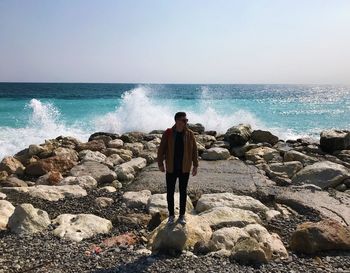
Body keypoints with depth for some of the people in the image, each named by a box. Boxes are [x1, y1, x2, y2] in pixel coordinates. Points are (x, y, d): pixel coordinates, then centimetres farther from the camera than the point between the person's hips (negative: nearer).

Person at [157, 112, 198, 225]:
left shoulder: (190, 134, -6)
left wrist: (195, 165, 1)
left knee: (183, 192, 12)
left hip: (185, 169, 1)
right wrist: (160, 164, -1)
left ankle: (182, 215, 28)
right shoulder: (168, 133, -10)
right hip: (171, 169, -1)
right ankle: (171, 215, 27)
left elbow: (194, 150, 1)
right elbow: (161, 149, -2)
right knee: (170, 192, 9)